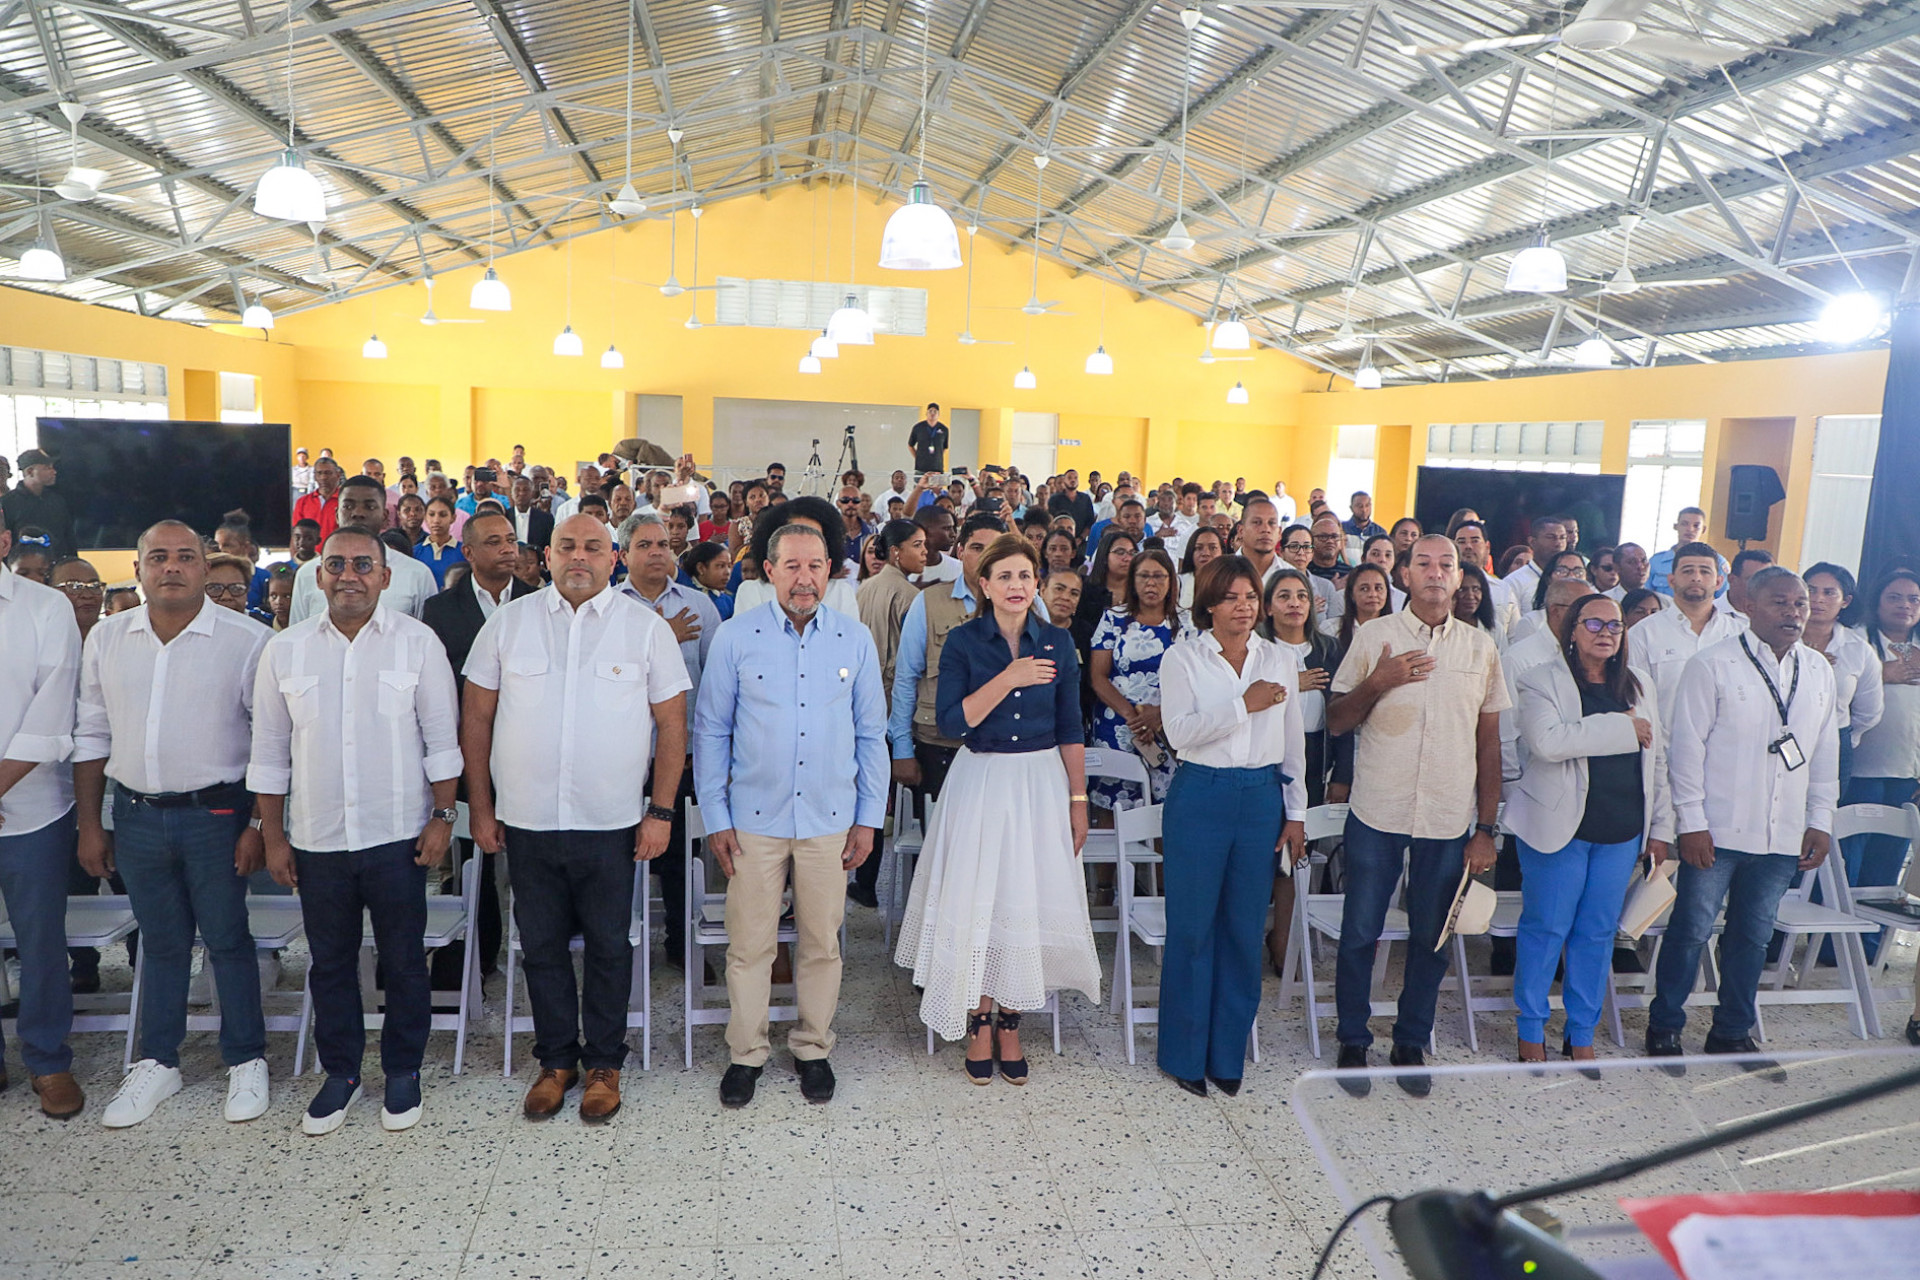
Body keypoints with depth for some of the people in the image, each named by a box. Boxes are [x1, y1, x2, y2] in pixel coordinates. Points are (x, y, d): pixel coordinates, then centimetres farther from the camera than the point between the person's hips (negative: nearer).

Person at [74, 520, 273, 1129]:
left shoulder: (246, 640, -9)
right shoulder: (107, 638, 5)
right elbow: (91, 735, 10)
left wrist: (260, 824, -10)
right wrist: (89, 823, 9)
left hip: (215, 813, -4)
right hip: (136, 815, 4)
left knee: (227, 939, 6)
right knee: (159, 941, 16)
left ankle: (246, 1061, 21)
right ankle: (157, 1062, 30)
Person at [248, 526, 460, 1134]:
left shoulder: (417, 642, -3)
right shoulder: (284, 651, 3)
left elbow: (442, 738, -2)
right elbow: (270, 752, 8)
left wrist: (442, 817, -6)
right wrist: (273, 835, 6)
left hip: (397, 834, -2)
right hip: (317, 838, 3)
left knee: (403, 962, 9)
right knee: (329, 963, 14)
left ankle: (403, 1071, 26)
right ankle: (340, 1072, 31)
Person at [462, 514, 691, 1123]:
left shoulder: (646, 628, -1)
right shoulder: (508, 622, 3)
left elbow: (672, 723, 0)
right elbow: (476, 717, 7)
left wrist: (661, 811, -5)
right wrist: (480, 808, 4)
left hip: (611, 823, -1)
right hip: (526, 821, 2)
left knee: (608, 946, 9)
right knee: (541, 946, 13)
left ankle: (604, 1064, 26)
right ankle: (556, 1060, 31)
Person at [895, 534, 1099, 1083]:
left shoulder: (1057, 643, 3)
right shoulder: (964, 641, -4)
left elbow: (1070, 729, 5)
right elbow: (951, 721, -13)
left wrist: (1078, 800, 4)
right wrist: (1009, 678, -19)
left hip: (1041, 782, 2)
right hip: (980, 783, -2)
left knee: (1027, 901, 6)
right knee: (976, 903, 2)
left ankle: (1010, 1023, 21)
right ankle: (979, 1023, 18)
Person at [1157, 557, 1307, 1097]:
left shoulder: (1281, 659, 9)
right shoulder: (1183, 657, -1)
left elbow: (1293, 743, 12)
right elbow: (1179, 732, -13)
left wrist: (1296, 814, 9)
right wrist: (1244, 705, -17)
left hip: (1262, 798, 3)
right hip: (1199, 797, -3)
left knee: (1245, 930, 8)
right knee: (1192, 928, 3)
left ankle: (1228, 1054, 22)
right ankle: (1185, 1054, 18)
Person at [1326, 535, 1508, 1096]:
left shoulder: (1480, 647, 6)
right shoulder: (1374, 636, 0)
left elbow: (1489, 742, 9)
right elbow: (1335, 722, 2)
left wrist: (1485, 828, 5)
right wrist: (1378, 683, -16)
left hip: (1450, 819, 2)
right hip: (1377, 813, -2)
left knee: (1431, 938, 11)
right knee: (1360, 933, 5)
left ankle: (1411, 1044, 28)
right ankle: (1353, 1043, 22)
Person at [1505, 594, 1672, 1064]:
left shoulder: (1638, 688, 14)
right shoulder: (1542, 681, -4)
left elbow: (1656, 760, 17)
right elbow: (1547, 742, -21)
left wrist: (1661, 828, 12)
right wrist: (1623, 729, -15)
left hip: (1621, 831, 5)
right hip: (1560, 826, -5)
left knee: (1599, 931, 9)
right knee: (1546, 928, 2)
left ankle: (1582, 1035, 21)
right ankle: (1531, 1031, 16)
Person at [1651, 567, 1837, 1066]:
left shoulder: (1819, 671, 10)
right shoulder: (1713, 664, -7)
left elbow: (1825, 751, 16)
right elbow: (1686, 745, -8)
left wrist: (1820, 820, 11)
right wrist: (1691, 822, -11)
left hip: (1784, 837, 5)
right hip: (1717, 832, -5)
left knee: (1754, 935, 14)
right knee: (1692, 930, 2)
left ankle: (1732, 1031, 28)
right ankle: (1664, 1028, 16)